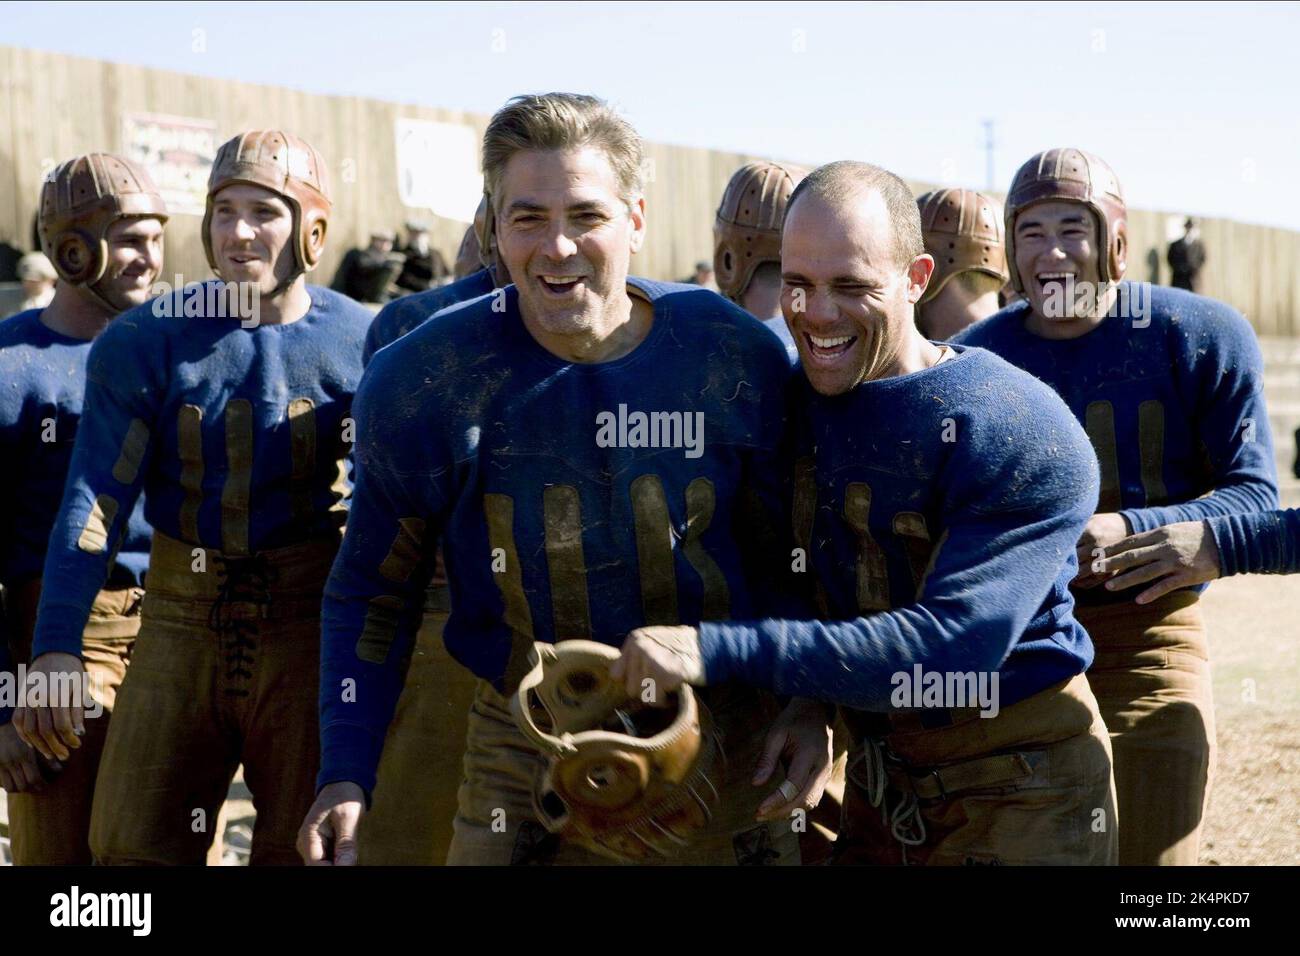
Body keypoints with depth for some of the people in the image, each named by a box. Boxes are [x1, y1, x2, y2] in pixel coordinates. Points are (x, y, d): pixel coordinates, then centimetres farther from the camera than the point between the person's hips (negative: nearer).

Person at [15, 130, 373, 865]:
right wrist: (57, 646, -19)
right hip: (182, 618, 1)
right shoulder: (144, 342, -2)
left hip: (309, 627, 0)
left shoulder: (362, 343, 0)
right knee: (134, 848, 4)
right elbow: (95, 499, -8)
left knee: (305, 850, 6)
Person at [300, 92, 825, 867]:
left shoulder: (736, 358, -10)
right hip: (524, 765, 0)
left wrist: (809, 702, -6)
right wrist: (345, 776, -6)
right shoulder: (423, 382, -11)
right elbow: (372, 592, 1)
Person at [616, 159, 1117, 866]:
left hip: (1021, 793, -5)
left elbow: (953, 646, -30)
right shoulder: (785, 398, -1)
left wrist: (719, 650, -36)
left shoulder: (1028, 441, -22)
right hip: (876, 779, 5)